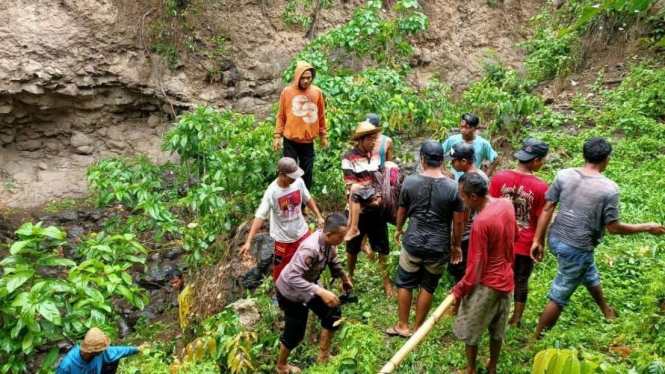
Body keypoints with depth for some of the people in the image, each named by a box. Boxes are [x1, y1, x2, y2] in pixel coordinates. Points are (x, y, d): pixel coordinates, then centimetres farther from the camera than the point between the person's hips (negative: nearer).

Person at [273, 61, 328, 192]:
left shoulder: (317, 92, -1)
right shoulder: (287, 91, -5)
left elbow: (321, 116, 7)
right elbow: (281, 116, 1)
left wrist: (323, 136, 10)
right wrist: (277, 136, -2)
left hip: (308, 141, 2)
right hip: (290, 140, -2)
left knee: (307, 171, 11)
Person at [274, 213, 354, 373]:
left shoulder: (329, 241, -14)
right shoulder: (310, 249, -40)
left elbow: (332, 259, 9)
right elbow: (293, 277, -43)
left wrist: (344, 277, 16)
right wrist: (321, 292, -46)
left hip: (308, 285, 8)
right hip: (291, 291, -8)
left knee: (333, 313, 11)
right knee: (295, 332, 6)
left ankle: (323, 356, 29)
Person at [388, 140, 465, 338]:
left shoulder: (410, 181, -9)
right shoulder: (453, 188, -12)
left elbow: (402, 210, 5)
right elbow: (458, 221, -6)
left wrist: (398, 229, 24)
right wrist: (456, 245, 10)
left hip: (413, 243, 0)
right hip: (439, 247, 0)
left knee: (404, 284, 17)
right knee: (428, 288, 15)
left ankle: (403, 326, 27)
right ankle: (417, 328, 27)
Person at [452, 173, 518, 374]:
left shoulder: (481, 222, -29)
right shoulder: (507, 204, -6)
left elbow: (477, 263, -22)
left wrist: (462, 287, -9)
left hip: (486, 284, -7)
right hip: (506, 279, 8)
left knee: (469, 330, 13)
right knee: (497, 329, 22)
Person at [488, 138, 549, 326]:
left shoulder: (499, 177, -11)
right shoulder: (540, 186, -19)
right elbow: (541, 220, -11)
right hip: (526, 244, -2)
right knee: (521, 282, 17)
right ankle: (515, 319, 31)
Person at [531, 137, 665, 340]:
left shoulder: (564, 175, -6)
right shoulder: (609, 188, -18)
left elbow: (547, 209, -4)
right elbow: (613, 227, -12)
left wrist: (538, 240, 4)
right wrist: (647, 227, 3)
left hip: (556, 239, 7)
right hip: (576, 249, -7)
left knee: (590, 275, 33)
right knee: (559, 297, 9)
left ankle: (607, 311, 59)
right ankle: (536, 340, 20)